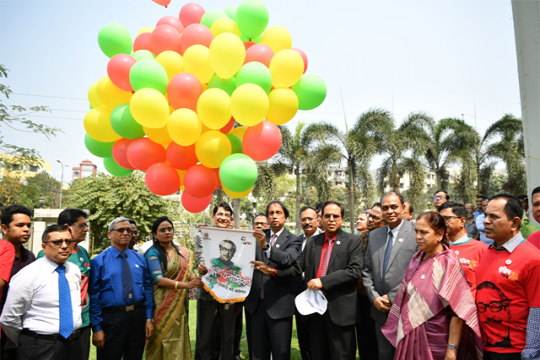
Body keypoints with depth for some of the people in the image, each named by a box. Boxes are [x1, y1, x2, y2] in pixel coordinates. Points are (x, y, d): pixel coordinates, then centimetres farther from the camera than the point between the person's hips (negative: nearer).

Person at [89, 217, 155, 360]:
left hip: (138, 317, 4)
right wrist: (97, 328, -8)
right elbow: (93, 296, -5)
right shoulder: (99, 261, -4)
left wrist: (149, 318, 3)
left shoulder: (140, 259, 7)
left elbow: (147, 289, 8)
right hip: (111, 319, -3)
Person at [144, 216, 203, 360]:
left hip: (180, 304, 5)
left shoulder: (182, 252, 9)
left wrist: (197, 280, -22)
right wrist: (185, 285, -28)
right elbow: (159, 280, -18)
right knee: (164, 339, 0)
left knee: (178, 340, 10)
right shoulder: (153, 253, -8)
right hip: (162, 304, -5)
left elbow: (189, 272, 1)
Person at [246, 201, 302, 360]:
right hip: (256, 303, 4)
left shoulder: (293, 240, -3)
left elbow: (287, 259, -22)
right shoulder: (259, 236, 10)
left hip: (279, 305, -4)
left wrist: (266, 246, -36)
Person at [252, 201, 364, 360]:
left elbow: (355, 270, -14)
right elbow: (297, 267, 7)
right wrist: (274, 271, -8)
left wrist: (323, 281, -19)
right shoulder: (312, 242, 11)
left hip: (340, 309, -4)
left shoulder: (352, 241, -2)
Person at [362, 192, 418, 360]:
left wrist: (393, 297, -13)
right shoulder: (374, 235, 8)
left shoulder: (416, 234, -10)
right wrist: (374, 297, -3)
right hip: (381, 310, 5)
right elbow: (367, 270, 9)